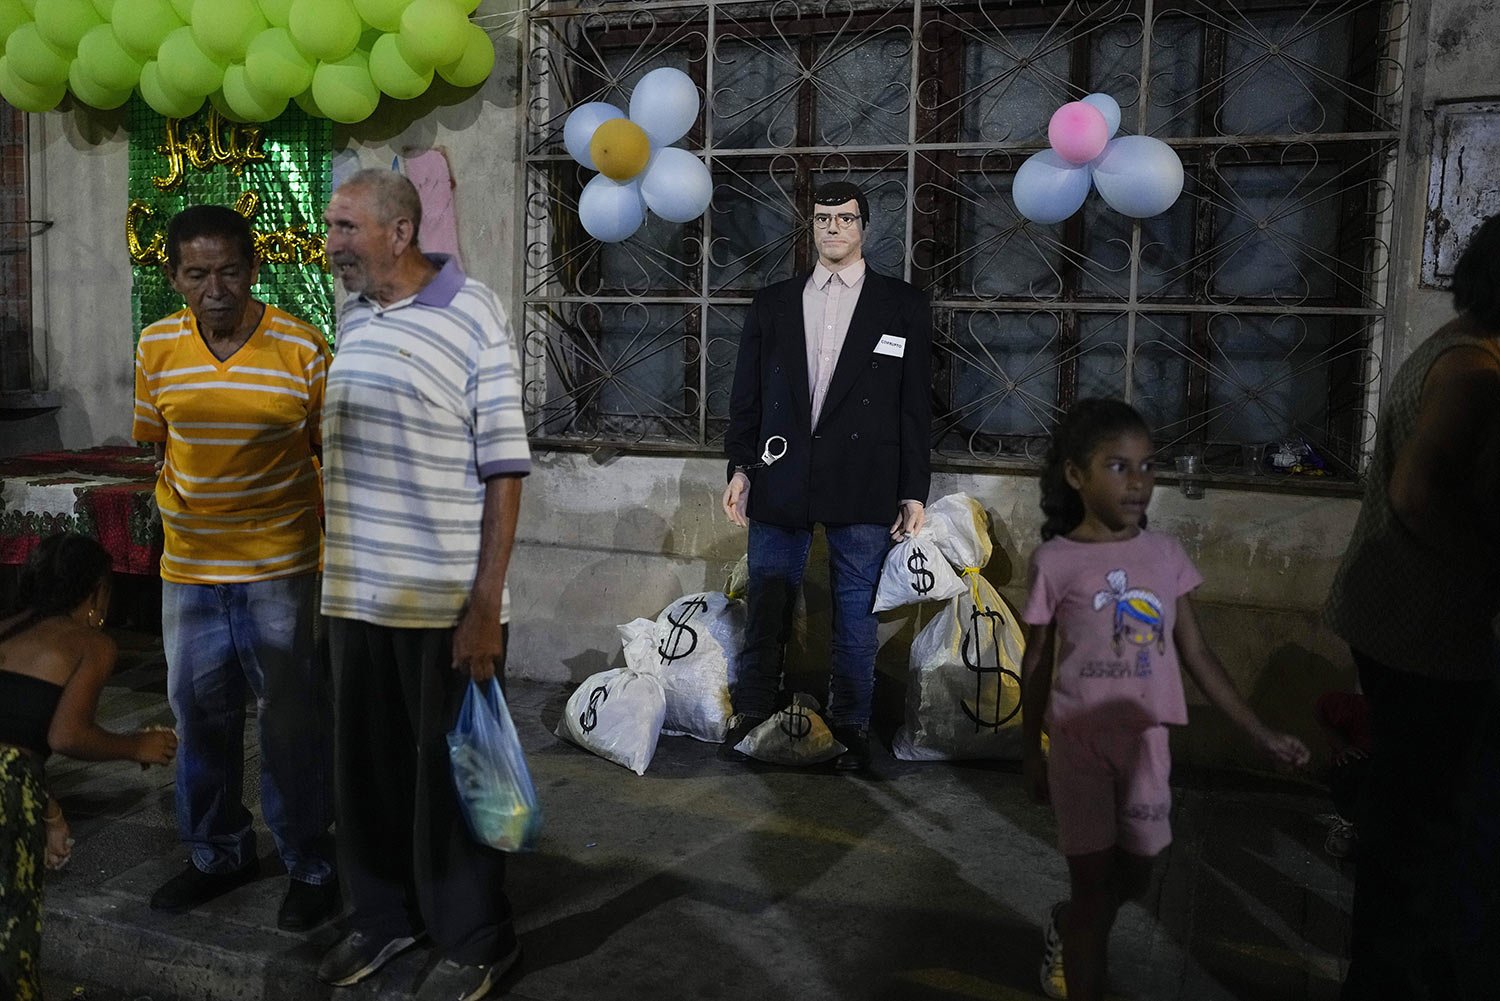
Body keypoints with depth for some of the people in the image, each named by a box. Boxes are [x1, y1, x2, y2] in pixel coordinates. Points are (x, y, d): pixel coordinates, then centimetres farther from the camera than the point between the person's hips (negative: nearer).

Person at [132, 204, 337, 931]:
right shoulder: (157, 346, 0)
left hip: (281, 566, -4)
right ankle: (219, 852, 37)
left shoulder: (301, 348, -10)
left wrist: (335, 555, -5)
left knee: (293, 722, 5)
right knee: (200, 715, 16)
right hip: (189, 567, 4)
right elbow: (157, 438, 15)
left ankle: (310, 865, 22)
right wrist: (181, 496, 2)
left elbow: (329, 454, -4)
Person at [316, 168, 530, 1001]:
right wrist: (329, 573, 14)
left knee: (449, 772, 7)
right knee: (366, 766, 16)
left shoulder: (473, 317, -10)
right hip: (355, 592, 6)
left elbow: (503, 470, -13)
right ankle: (381, 913, 37)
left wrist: (486, 603, -16)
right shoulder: (348, 315, 9)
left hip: (447, 603, -6)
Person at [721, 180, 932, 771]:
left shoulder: (903, 307, 6)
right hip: (781, 482, 2)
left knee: (854, 614, 6)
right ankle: (750, 717, 16)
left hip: (861, 487, -1)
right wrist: (741, 468, 4)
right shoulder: (773, 305, 12)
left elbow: (915, 407, 3)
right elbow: (746, 396, 12)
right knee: (767, 608, 5)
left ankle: (851, 729, 18)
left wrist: (914, 491, 0)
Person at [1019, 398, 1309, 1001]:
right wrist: (1031, 752, 4)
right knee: (1094, 882, 3)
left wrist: (1260, 734, 2)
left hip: (1143, 740, 4)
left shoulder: (1165, 555, -2)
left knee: (1134, 876, 16)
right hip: (1078, 741, -3)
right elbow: (1037, 662, -1)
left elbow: (1195, 653, 4)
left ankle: (1066, 927, 45)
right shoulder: (1055, 560, -10)